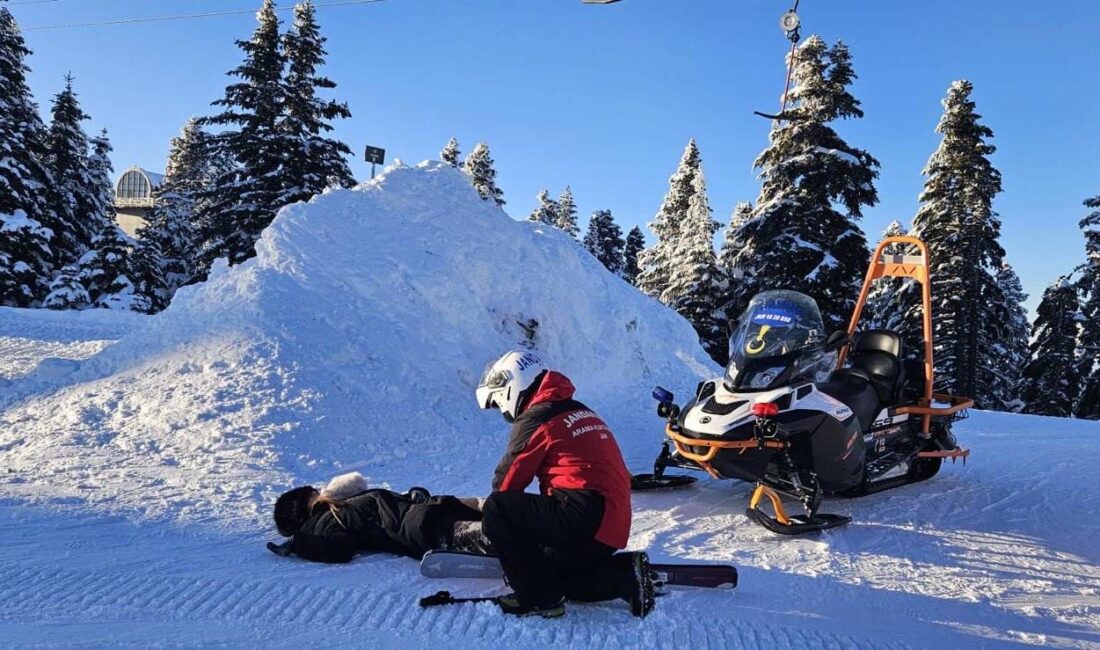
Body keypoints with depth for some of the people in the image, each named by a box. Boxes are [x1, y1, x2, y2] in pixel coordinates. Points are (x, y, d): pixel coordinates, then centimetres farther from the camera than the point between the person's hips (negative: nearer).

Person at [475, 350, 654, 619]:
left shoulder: (535, 418, -6)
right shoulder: (579, 411, 22)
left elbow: (506, 483, 1)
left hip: (586, 519, -10)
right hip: (613, 529, 10)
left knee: (495, 510, -11)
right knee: (551, 572, 25)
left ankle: (539, 598, -8)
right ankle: (626, 575, 11)